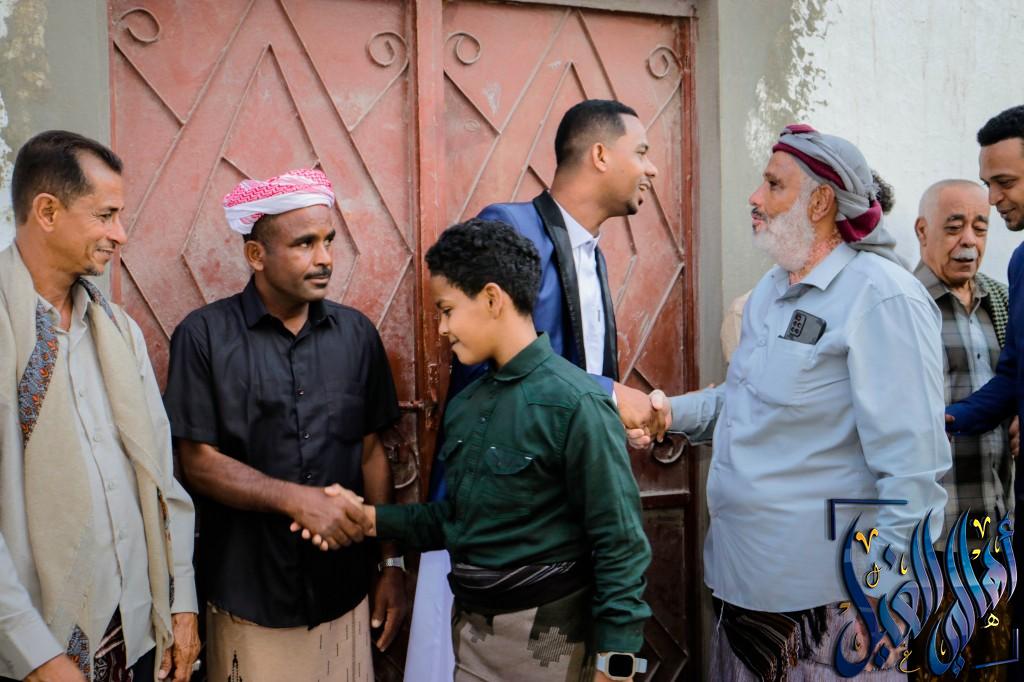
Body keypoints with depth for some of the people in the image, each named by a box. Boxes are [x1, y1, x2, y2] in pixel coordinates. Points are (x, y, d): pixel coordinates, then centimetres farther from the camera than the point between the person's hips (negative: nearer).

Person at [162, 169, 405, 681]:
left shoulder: (357, 333, 1)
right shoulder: (204, 336, -8)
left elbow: (371, 452, 5)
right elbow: (199, 462, -8)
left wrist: (391, 562, 5)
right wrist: (295, 498, -20)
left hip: (345, 590, 3)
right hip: (248, 595, -2)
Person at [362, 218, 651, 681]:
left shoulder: (574, 403, -19)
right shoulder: (465, 404, 4)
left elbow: (619, 544, -17)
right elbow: (452, 518, 11)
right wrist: (374, 519, -1)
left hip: (545, 638, -6)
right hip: (469, 627, 7)